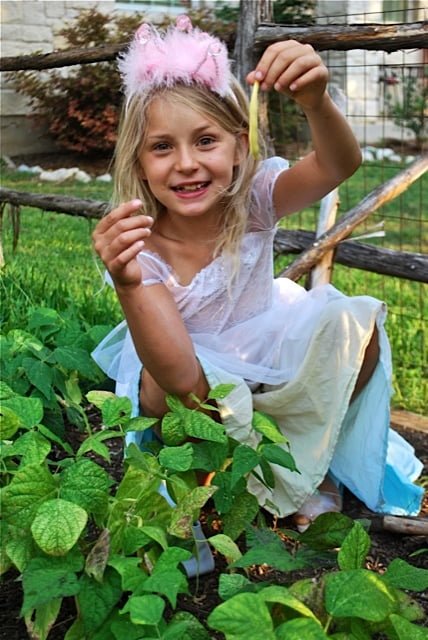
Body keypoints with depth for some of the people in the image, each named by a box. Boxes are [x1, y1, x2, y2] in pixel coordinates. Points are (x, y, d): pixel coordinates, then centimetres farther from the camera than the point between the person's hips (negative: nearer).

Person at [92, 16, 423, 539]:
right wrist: (127, 282, -53)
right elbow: (180, 375, -38)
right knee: (161, 389, -35)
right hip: (195, 363, -2)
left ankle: (312, 462, 1)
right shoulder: (140, 246, -26)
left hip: (270, 341, 3)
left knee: (356, 328, -21)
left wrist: (316, 102, -64)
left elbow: (339, 165, -42)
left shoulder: (253, 199, -21)